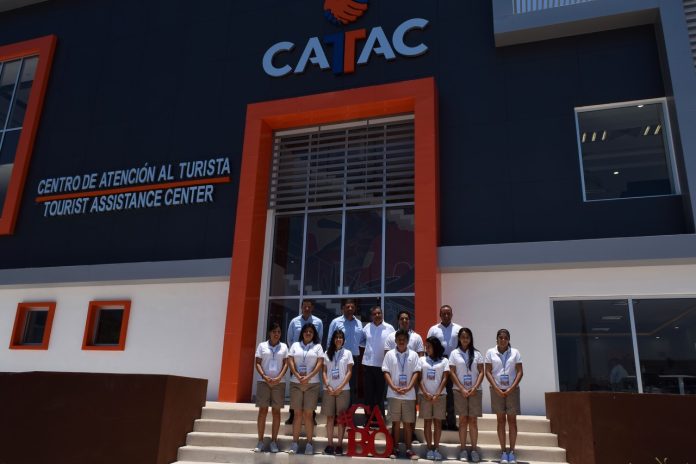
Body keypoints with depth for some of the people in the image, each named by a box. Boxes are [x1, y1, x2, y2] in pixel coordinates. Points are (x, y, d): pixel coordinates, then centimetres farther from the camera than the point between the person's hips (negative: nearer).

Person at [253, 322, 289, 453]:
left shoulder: (284, 347, 9)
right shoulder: (262, 345, 6)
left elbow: (286, 364, 3)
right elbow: (257, 363, 2)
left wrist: (279, 378, -12)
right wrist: (265, 377, -12)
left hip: (279, 382, 1)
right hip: (263, 381, -1)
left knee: (276, 411, 3)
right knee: (263, 410, 0)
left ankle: (273, 441, 8)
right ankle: (260, 441, 6)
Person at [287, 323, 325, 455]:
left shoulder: (318, 347, 7)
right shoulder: (295, 345, 11)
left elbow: (320, 364, -2)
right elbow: (290, 361, 2)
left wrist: (308, 377, -13)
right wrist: (298, 376, -12)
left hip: (312, 384, -1)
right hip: (296, 383, 1)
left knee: (308, 414, -1)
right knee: (298, 414, 2)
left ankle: (309, 443, 3)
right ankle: (294, 443, 6)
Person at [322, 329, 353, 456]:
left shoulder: (347, 353, 4)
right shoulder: (327, 353, 9)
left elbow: (349, 372, -1)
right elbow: (324, 372, 6)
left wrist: (340, 388, -10)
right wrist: (327, 386, -8)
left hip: (343, 390, -1)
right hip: (329, 389, 1)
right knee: (330, 417, 4)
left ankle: (340, 444, 5)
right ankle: (330, 443, 8)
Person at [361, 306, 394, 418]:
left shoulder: (389, 328, -3)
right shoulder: (367, 327, 3)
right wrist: (368, 345, 5)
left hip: (382, 365, -2)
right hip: (368, 364, 2)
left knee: (380, 393, 7)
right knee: (368, 392, 8)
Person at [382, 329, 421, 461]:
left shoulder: (413, 355, 3)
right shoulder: (390, 354, 3)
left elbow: (416, 373, 0)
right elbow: (386, 372, -1)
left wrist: (408, 388, -13)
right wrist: (394, 387, -13)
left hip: (409, 394, 0)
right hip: (393, 394, 0)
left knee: (408, 422, 5)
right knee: (395, 422, 6)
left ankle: (408, 449, 12)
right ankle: (395, 448, 14)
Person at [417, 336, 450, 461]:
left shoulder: (444, 361, 4)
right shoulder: (422, 360, 7)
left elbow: (444, 378, -2)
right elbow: (420, 378, 2)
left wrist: (437, 394, -11)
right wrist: (425, 393, -10)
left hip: (439, 395, -1)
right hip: (425, 395, 1)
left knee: (438, 422, 2)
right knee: (427, 422, 2)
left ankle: (436, 448, 8)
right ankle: (429, 449, 7)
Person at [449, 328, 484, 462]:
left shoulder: (477, 354, 6)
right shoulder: (454, 353, 3)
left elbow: (481, 372, 3)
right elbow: (452, 373, -1)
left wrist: (475, 388, -10)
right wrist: (462, 389, -9)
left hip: (475, 391, 1)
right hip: (459, 391, -1)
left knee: (473, 421, 3)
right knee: (463, 420, 2)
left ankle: (474, 449, 8)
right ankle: (463, 450, 8)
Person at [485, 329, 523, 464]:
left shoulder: (515, 352, 2)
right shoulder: (490, 352, 1)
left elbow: (520, 372, -1)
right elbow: (488, 372, -1)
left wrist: (511, 388, -11)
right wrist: (496, 388, -10)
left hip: (512, 390, 0)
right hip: (497, 390, 0)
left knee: (512, 420, 3)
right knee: (501, 420, 4)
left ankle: (512, 451, 9)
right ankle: (503, 452, 8)